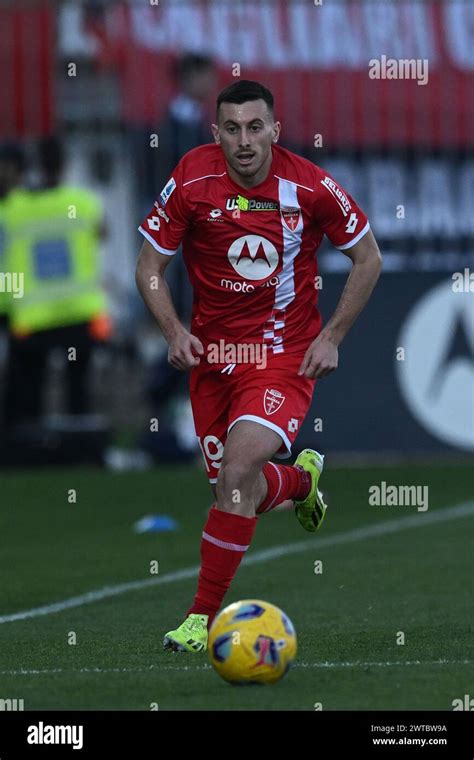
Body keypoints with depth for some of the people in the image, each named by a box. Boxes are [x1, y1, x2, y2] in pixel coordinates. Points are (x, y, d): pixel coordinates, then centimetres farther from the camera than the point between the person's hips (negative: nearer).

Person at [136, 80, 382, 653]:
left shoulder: (310, 187, -12)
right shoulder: (191, 181, -10)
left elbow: (368, 258, 3)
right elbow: (149, 267, 0)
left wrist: (331, 337, -3)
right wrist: (174, 331, -15)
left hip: (286, 353, -3)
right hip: (210, 349, 3)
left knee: (238, 471, -22)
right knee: (231, 486, 8)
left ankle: (203, 616, -13)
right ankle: (302, 479, 46)